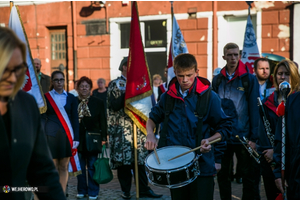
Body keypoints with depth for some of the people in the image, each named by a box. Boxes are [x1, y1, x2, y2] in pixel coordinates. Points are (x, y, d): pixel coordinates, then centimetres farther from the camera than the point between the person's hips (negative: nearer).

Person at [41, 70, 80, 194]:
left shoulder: (71, 98, 8)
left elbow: (75, 119, 7)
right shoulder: (46, 97, 4)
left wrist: (76, 138, 1)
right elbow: (42, 118, 2)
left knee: (63, 167, 6)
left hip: (66, 135, 2)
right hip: (51, 135, -2)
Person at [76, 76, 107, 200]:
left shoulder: (98, 103, 4)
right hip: (78, 139, 1)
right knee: (80, 167, 10)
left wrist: (103, 138, -3)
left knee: (92, 167, 3)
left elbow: (102, 122, 3)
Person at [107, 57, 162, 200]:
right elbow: (114, 106, -14)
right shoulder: (115, 84, -2)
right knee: (123, 161, 0)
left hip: (138, 128, 5)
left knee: (141, 159, 4)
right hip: (121, 130, -5)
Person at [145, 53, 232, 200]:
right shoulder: (168, 96, 4)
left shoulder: (208, 96, -6)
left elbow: (225, 127, -2)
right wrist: (150, 135, 0)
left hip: (201, 165, -3)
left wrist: (209, 140, -20)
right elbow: (153, 118, 20)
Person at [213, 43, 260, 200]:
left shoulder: (249, 79, -4)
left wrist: (253, 137, -11)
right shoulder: (217, 80, 6)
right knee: (222, 174, 11)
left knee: (248, 176, 6)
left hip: (243, 136, -3)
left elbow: (254, 109, -6)